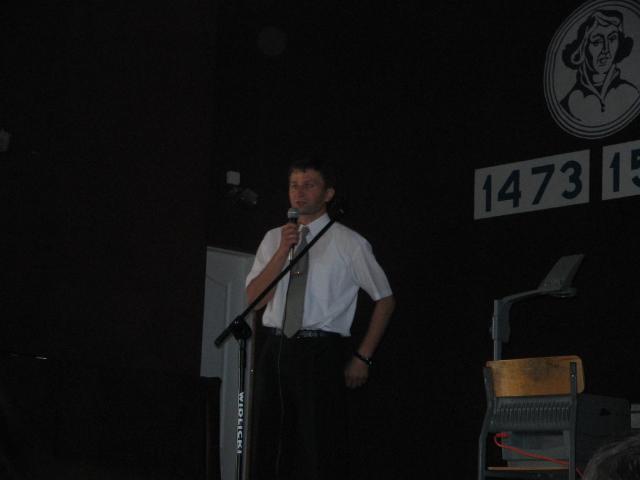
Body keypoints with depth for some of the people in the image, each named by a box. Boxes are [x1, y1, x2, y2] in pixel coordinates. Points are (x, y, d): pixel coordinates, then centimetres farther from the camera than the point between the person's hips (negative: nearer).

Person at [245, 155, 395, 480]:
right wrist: (284, 249, -8)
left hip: (320, 353, -4)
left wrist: (363, 357, 1)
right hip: (275, 351, 4)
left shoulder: (349, 243, 0)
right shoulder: (273, 239, 12)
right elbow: (255, 299, 2)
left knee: (320, 452, -3)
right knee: (269, 451, 8)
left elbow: (385, 299, 6)